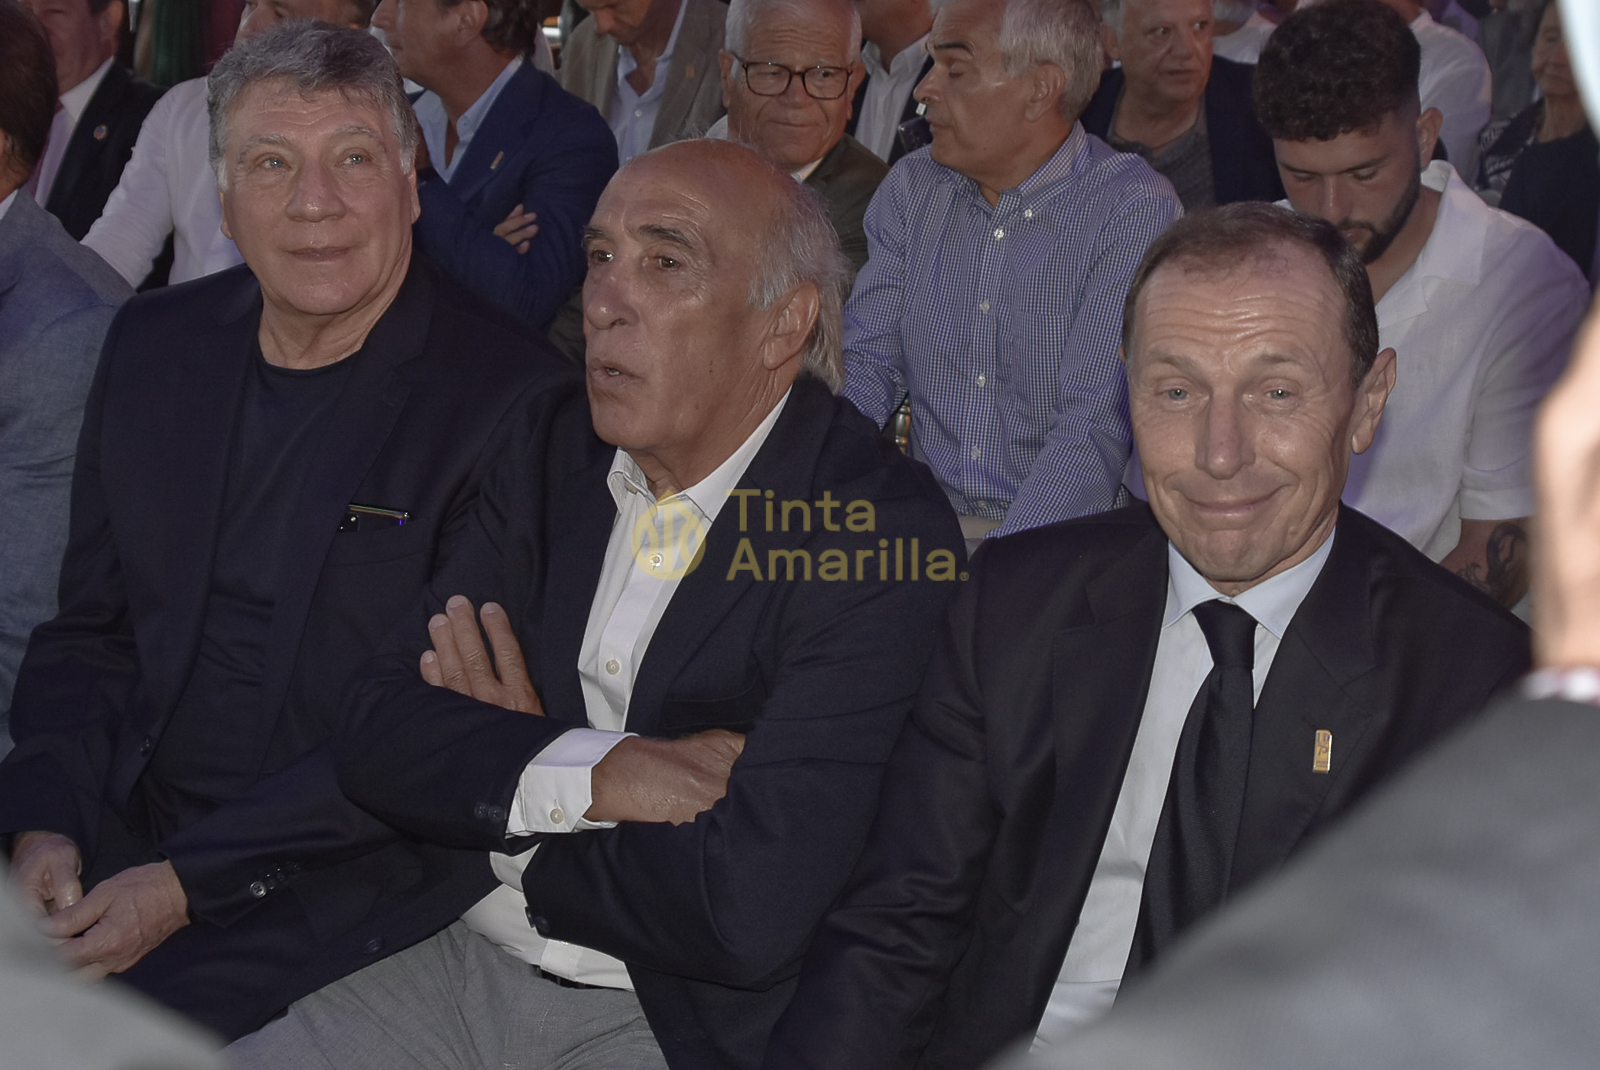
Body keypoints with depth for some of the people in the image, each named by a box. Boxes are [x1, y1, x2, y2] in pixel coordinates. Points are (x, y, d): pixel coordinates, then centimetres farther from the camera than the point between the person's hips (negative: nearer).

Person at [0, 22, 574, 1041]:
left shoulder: (512, 400, -11)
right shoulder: (155, 343, 9)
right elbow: (91, 630, 13)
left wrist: (186, 883, -16)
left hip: (342, 879, -5)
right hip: (120, 832, 5)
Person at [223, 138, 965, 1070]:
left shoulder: (882, 534, -16)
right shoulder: (555, 467, 6)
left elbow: (749, 911, -25)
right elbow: (378, 738, 0)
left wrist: (499, 756, -8)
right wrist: (596, 774, -17)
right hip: (473, 969, 6)